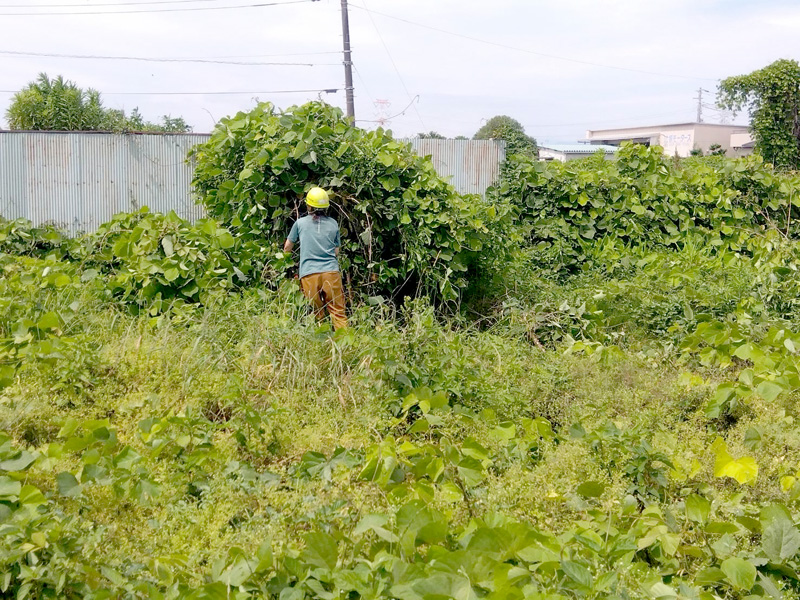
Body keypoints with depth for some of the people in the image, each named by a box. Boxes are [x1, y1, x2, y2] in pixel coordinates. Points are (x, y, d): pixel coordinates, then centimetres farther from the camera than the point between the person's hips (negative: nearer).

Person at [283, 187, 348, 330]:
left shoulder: (300, 223, 8)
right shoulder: (333, 224, 11)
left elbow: (287, 248, 21)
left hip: (308, 274, -1)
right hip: (331, 271, 1)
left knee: (316, 315, 5)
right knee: (338, 312, 0)